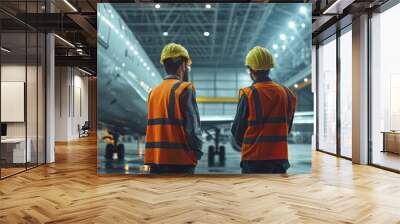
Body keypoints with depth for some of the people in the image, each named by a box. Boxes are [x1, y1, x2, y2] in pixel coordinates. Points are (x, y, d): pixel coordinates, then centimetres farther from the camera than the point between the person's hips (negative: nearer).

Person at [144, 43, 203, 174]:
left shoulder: (154, 92, 12)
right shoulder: (185, 89, -9)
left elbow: (153, 126, 12)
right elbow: (192, 127, -15)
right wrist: (197, 151, 0)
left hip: (155, 158, 7)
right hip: (180, 160, -7)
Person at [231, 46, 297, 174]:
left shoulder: (248, 94, -11)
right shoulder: (286, 93, 3)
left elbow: (237, 129, -4)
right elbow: (287, 127, 10)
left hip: (254, 158, -4)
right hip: (280, 157, 4)